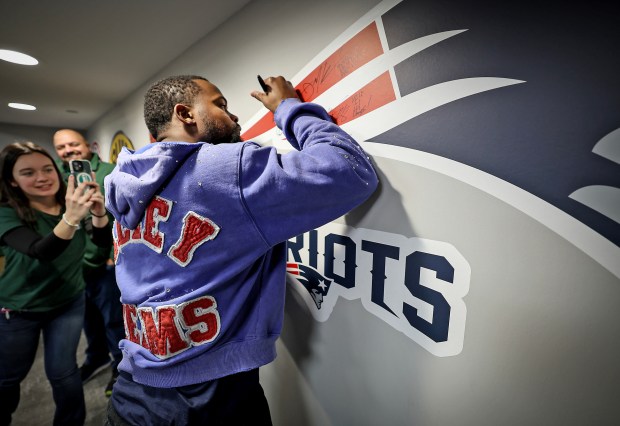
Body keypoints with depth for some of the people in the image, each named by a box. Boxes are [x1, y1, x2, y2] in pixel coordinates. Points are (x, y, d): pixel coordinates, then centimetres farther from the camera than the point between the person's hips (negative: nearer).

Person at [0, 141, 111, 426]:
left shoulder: (72, 202, -8)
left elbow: (105, 242, -17)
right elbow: (41, 252, -37)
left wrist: (99, 213, -36)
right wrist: (71, 219, -55)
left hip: (69, 303, 1)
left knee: (62, 373, 8)